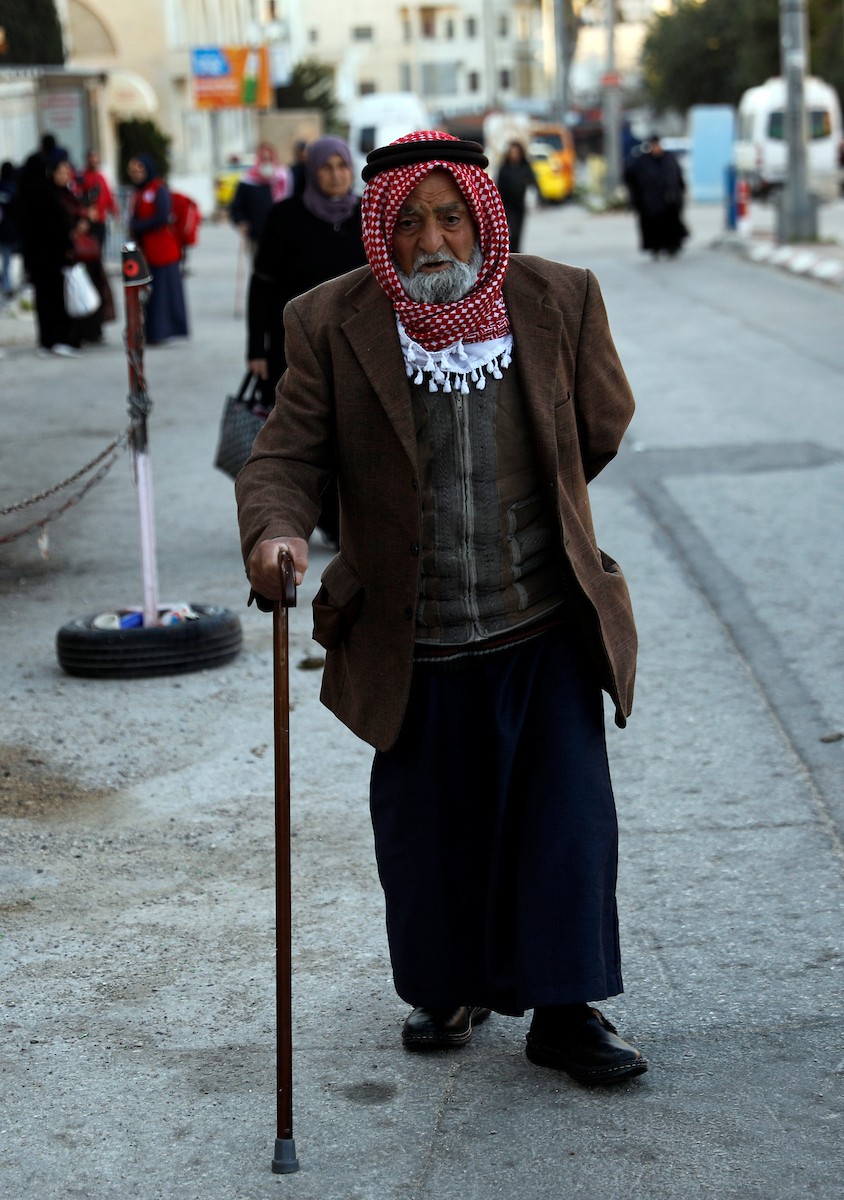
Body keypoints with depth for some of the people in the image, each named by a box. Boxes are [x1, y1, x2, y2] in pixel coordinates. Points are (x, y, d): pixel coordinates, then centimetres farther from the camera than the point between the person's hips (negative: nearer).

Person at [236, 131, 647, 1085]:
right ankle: (448, 989, 34)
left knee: (567, 822, 0)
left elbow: (599, 430, 11)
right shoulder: (332, 325, -7)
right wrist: (275, 533, -29)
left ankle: (564, 1013, 14)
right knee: (426, 832, 12)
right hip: (414, 647, 0)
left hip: (545, 629, 0)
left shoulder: (560, 301, -3)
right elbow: (284, 456, -8)